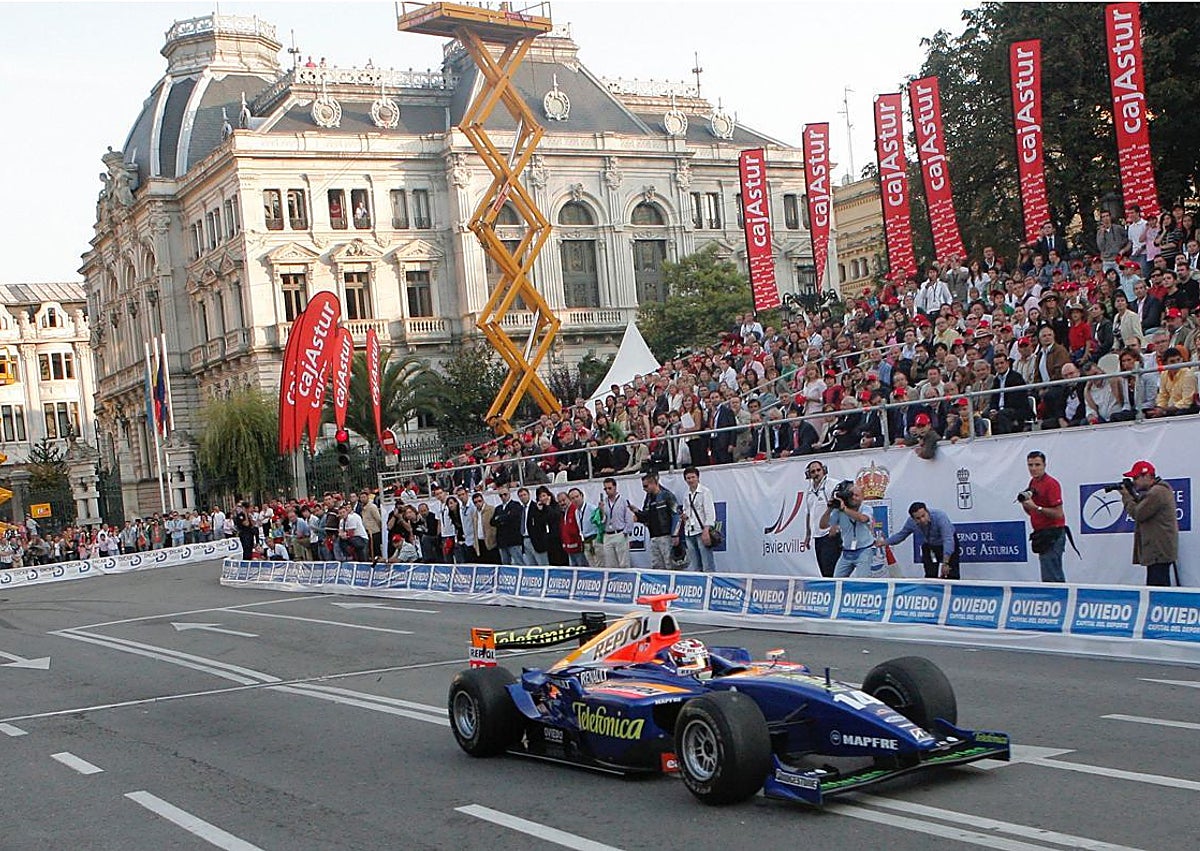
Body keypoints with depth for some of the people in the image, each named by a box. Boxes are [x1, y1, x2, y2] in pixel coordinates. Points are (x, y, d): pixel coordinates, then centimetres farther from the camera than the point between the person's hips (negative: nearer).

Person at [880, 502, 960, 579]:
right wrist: (885, 542, -15)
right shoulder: (911, 522, -22)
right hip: (929, 546, 4)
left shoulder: (940, 517, -36)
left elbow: (948, 540, -42)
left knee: (951, 576, -12)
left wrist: (945, 563, -49)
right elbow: (901, 535, -2)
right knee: (930, 575, -5)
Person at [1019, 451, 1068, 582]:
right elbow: (1031, 512, 20)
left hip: (1052, 535, -10)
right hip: (1041, 534, 10)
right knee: (1057, 577, 15)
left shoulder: (1051, 484, -13)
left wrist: (1036, 507, -22)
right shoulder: (1033, 483, 14)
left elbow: (1058, 513, -18)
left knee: (1050, 578, -11)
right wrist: (1025, 503, 1)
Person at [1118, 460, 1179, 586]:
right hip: (1157, 551, 11)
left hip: (1160, 552, -11)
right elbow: (1141, 510, 20)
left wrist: (1127, 496, -3)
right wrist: (1132, 495, 7)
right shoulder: (1153, 491, 19)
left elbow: (1137, 514, -17)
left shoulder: (1157, 492, -16)